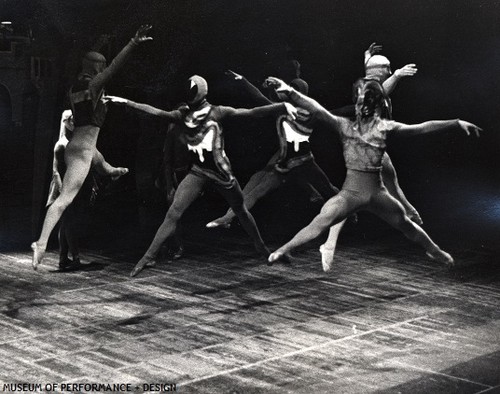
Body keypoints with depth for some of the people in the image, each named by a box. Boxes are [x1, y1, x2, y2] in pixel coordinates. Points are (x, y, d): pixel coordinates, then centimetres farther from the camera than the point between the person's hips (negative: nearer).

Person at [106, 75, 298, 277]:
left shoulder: (216, 112, -8)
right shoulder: (182, 116, 1)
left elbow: (251, 112, -14)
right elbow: (155, 111, 2)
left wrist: (283, 106, -24)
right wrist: (125, 102, -1)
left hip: (220, 171, -2)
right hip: (197, 172, 2)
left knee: (241, 211, 14)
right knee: (173, 213, -12)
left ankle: (262, 248, 36)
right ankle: (149, 256, -9)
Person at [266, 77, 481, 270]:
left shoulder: (386, 127, 2)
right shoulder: (345, 126, -3)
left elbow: (423, 127, 3)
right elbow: (318, 110, -14)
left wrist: (457, 123, 1)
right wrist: (290, 92, -26)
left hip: (377, 193, 2)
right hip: (351, 192, -2)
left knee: (406, 224, 15)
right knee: (319, 223, -16)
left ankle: (434, 251, 40)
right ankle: (283, 250, -3)